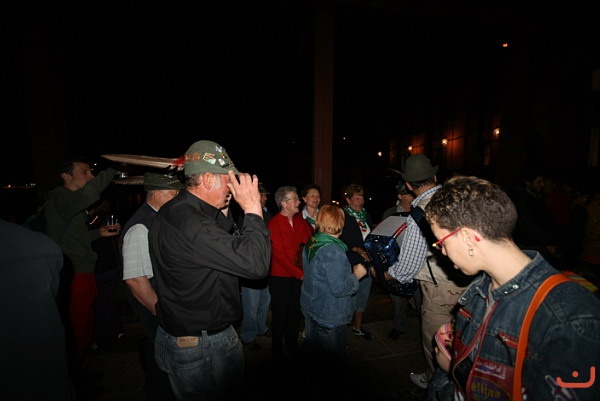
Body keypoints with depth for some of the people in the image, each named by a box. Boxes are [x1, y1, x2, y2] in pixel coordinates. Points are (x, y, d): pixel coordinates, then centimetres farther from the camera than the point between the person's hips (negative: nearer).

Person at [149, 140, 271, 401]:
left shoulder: (174, 211, 2)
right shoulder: (189, 223, -31)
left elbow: (228, 245, 9)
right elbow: (256, 264, -34)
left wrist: (223, 211, 0)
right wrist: (253, 210, -26)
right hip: (200, 347, -10)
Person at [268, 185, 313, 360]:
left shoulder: (300, 220, 4)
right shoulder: (274, 224, -15)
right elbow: (279, 255, -18)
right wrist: (299, 273, -17)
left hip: (299, 276, 6)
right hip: (280, 277, -5)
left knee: (295, 313, 18)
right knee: (280, 314, 11)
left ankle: (292, 346, 40)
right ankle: (277, 350, 34)